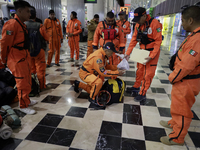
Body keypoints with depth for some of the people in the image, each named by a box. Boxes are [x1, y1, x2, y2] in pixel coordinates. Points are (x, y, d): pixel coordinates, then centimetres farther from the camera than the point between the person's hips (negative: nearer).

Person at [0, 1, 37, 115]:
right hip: (17, 58, -9)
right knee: (23, 83, 0)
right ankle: (24, 106, 16)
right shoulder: (12, 24, -17)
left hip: (25, 56, 9)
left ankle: (26, 100, 36)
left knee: (28, 81, 18)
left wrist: (27, 55, 13)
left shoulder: (23, 24, 12)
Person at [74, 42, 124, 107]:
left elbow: (106, 65, 10)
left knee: (93, 89, 21)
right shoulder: (98, 57, -32)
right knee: (99, 82, -35)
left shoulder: (102, 54, -2)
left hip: (91, 72, 10)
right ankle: (92, 98, -11)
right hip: (84, 73, -10)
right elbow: (103, 72, -31)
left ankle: (78, 84, 36)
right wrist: (117, 73, -26)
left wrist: (116, 67, -1)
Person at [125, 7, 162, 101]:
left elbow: (158, 41, -20)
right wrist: (128, 53, -4)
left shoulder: (154, 23, -20)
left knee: (148, 74, 0)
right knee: (139, 70, 16)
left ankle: (142, 94, 10)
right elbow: (134, 40, 1)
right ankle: (136, 87, 35)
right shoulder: (138, 25, -1)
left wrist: (151, 56, -24)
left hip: (152, 51, -6)